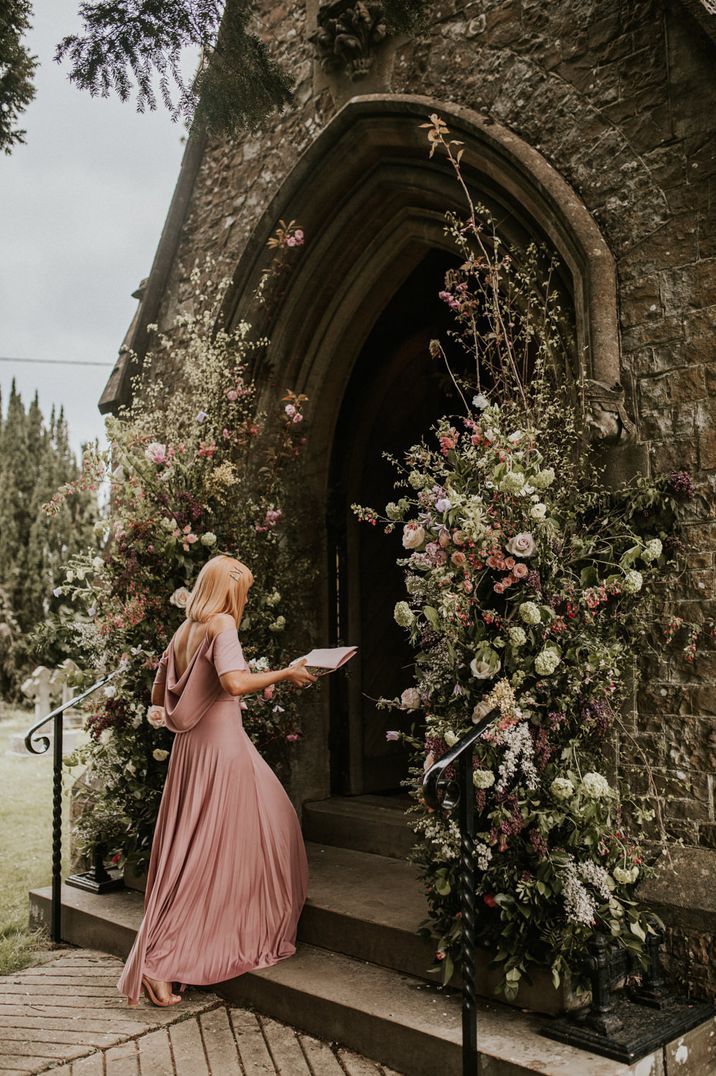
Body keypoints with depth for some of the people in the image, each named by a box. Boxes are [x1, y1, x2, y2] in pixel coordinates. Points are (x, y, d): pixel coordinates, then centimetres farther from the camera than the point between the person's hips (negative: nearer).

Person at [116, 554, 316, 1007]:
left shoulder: (184, 632, 13)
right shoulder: (222, 624, -11)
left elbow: (158, 695, 17)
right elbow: (235, 682, -27)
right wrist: (287, 673, -14)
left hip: (190, 747, 8)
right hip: (222, 745, -8)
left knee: (188, 848, 15)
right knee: (212, 851, 1)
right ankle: (157, 961, 3)